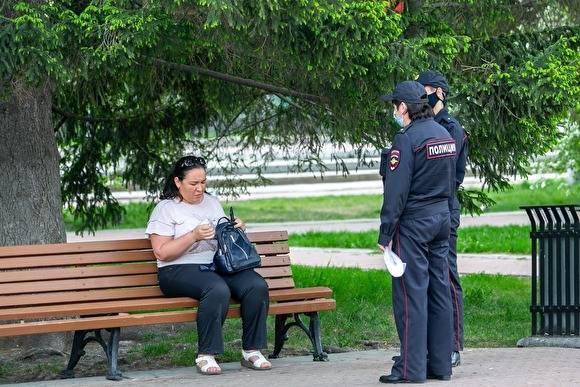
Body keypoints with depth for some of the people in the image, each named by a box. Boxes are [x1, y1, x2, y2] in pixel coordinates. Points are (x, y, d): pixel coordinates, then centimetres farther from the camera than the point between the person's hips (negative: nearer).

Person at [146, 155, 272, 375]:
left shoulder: (212, 203, 21)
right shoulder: (166, 208, 2)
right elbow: (161, 252, -8)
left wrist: (236, 231, 6)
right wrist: (194, 236, -17)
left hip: (220, 265, 6)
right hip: (181, 270, -6)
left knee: (257, 286, -23)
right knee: (218, 290, -38)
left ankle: (251, 351, -17)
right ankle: (205, 356, -30)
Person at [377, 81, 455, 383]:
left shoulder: (407, 139, -14)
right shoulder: (444, 134, 11)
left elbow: (396, 191, -15)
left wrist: (385, 234, -12)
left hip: (413, 222, -8)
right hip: (442, 217, 8)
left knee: (411, 293, -5)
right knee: (439, 290, 10)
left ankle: (411, 368, -6)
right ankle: (440, 364, 13)